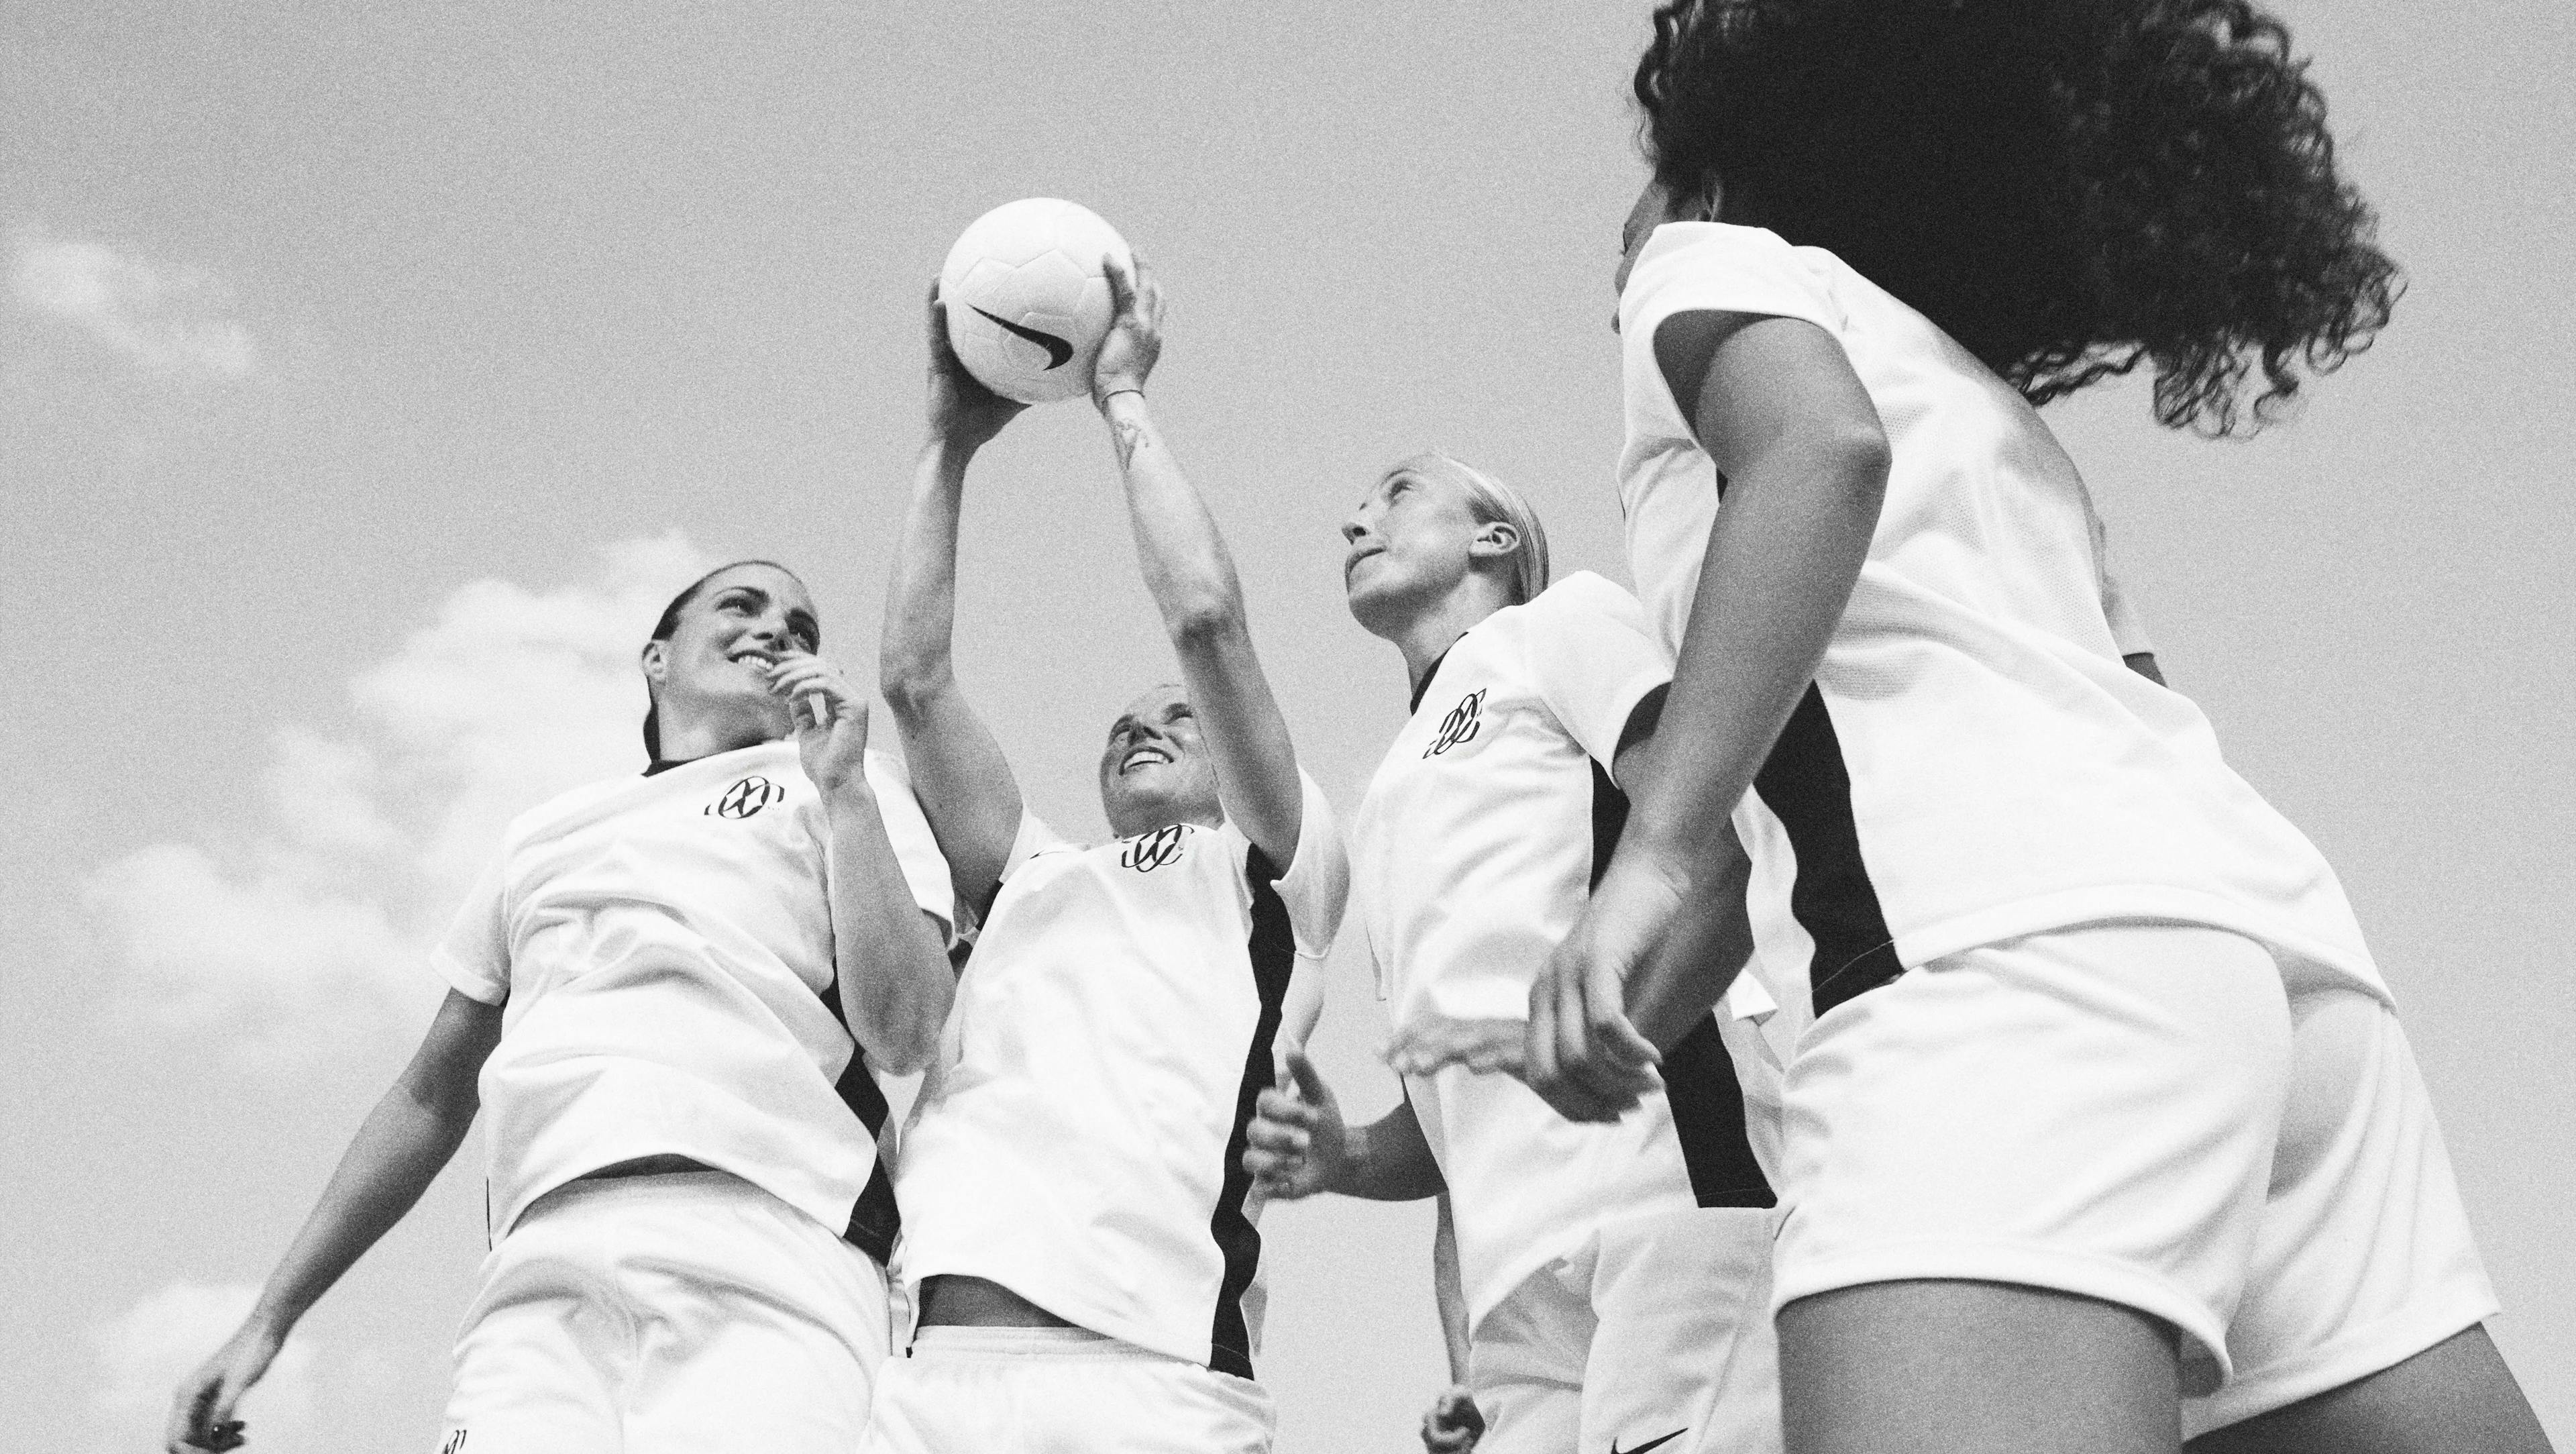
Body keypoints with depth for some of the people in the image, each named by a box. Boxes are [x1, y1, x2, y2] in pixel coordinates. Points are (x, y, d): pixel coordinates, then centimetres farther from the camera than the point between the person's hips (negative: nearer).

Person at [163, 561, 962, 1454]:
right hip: (541, 1281, 3)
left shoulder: (845, 787, 16)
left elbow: (902, 1039, 1)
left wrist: (843, 791, 0)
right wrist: (268, 1323, 27)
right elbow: (432, 1097, 30)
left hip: (765, 1267, -3)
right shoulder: (543, 836, 28)